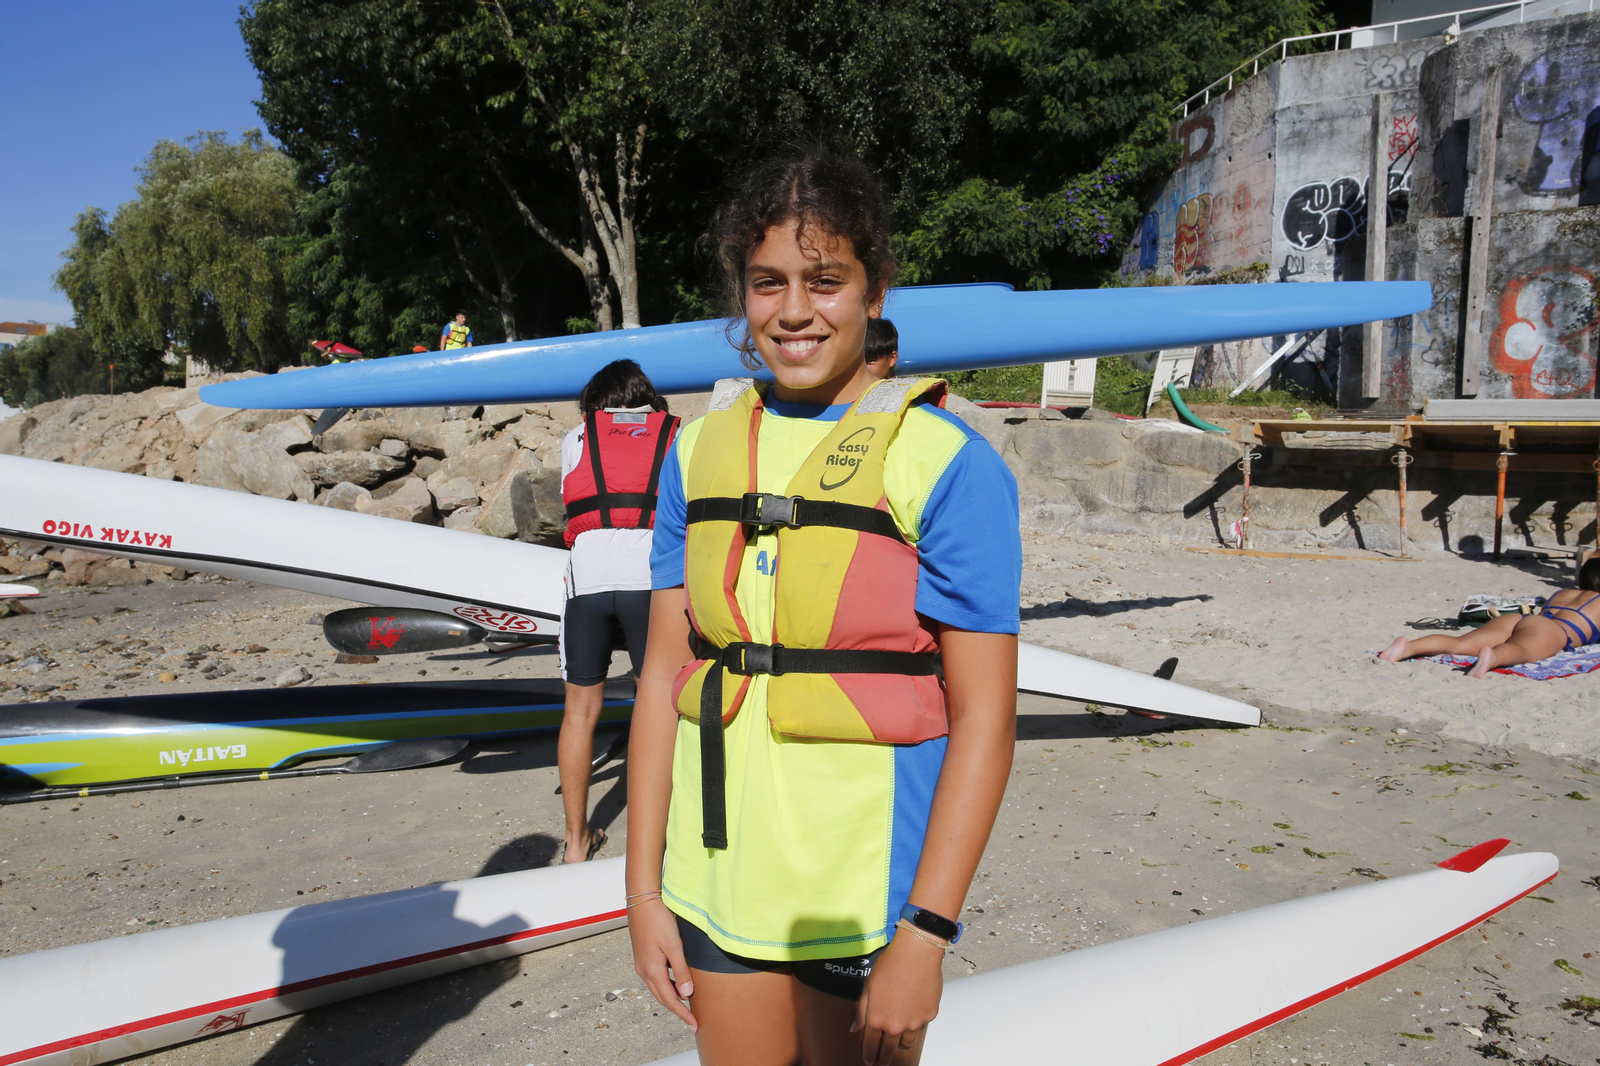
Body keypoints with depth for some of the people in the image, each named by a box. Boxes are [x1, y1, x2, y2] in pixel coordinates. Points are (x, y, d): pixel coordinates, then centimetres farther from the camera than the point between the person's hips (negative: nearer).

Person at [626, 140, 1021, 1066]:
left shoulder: (944, 462, -11)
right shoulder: (702, 450, 3)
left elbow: (984, 716, -12)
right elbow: (665, 674, 4)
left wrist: (925, 932, -14)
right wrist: (644, 887, 4)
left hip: (863, 897, -4)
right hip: (720, 889, 4)